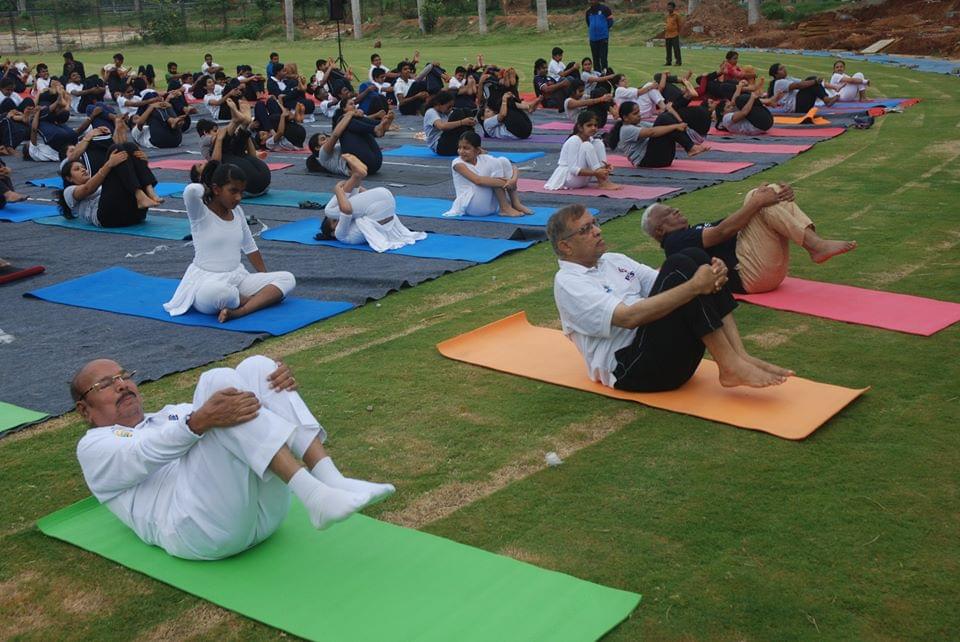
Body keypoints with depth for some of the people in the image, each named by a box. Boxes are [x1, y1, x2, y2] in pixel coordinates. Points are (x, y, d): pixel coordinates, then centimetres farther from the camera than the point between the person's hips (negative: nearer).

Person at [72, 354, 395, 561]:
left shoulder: (174, 413, 37)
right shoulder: (93, 447, 19)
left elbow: (238, 410, 20)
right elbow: (140, 455, -7)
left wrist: (276, 382, -4)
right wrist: (199, 421, -27)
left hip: (262, 509, 5)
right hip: (202, 525, -5)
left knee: (256, 367, -7)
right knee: (217, 380, -20)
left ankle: (330, 479, -26)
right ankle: (312, 495, -36)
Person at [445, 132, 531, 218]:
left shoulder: (485, 158, 6)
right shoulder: (457, 163, -9)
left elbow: (514, 169, 3)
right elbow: (478, 180, -26)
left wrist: (513, 180, -20)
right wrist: (505, 183, -27)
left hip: (491, 205, 6)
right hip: (471, 206, -6)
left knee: (503, 161, -4)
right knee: (496, 164, -16)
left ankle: (516, 204, -5)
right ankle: (505, 209, -17)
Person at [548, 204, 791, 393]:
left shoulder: (614, 261, 20)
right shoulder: (568, 283, -7)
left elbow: (665, 286, 13)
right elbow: (628, 317, -21)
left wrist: (711, 272, -9)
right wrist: (694, 286, -25)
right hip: (628, 369, -8)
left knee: (694, 257, -9)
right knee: (679, 267, -22)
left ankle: (741, 356, -17)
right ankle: (732, 367, -24)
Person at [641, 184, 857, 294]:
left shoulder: (698, 230, 32)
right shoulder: (676, 241, 2)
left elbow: (743, 222, 20)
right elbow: (722, 231, -12)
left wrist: (781, 195, 5)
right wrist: (758, 202, -14)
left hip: (773, 268, 9)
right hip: (748, 272, -9)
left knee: (767, 194, 1)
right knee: (757, 199, -18)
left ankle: (814, 242, -18)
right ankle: (817, 246, -23)